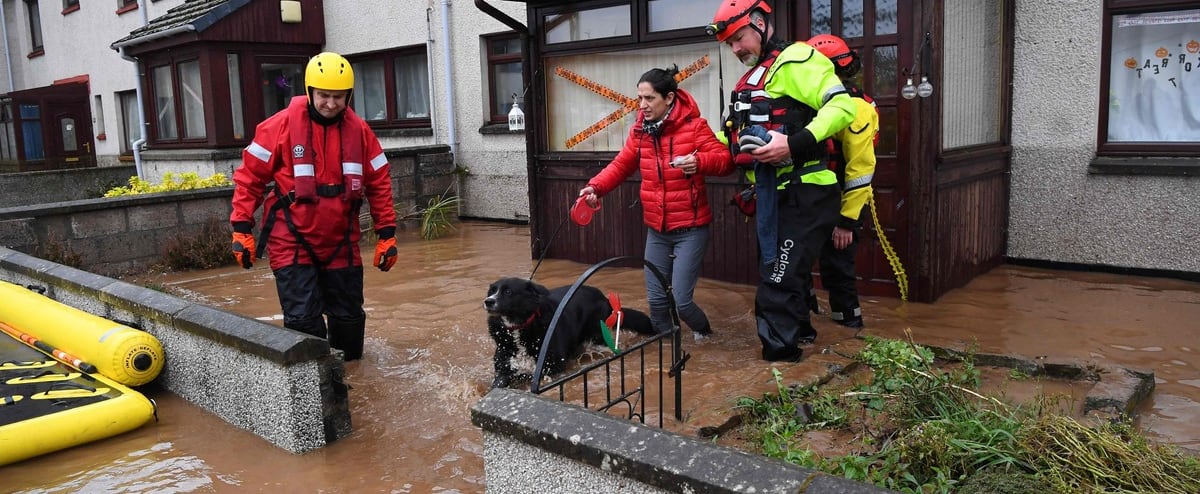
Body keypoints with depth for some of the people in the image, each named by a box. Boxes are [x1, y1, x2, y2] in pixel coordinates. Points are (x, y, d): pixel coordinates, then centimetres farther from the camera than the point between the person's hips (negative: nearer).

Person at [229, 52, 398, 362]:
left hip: (341, 246, 4)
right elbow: (249, 176, -3)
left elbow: (379, 184, 8)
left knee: (349, 318, 13)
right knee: (304, 320, -8)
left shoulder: (359, 131, 1)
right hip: (292, 245, -3)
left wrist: (387, 234, 5)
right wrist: (241, 229, -7)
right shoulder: (282, 126, -8)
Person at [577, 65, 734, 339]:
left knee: (681, 300, -6)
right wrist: (595, 187, -10)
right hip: (656, 229, 5)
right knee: (656, 299, 8)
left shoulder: (693, 126, -12)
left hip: (690, 228, -5)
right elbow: (621, 165, 8)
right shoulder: (640, 131, 4)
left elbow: (725, 159, -18)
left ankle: (705, 336, 26)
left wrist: (699, 162, -39)